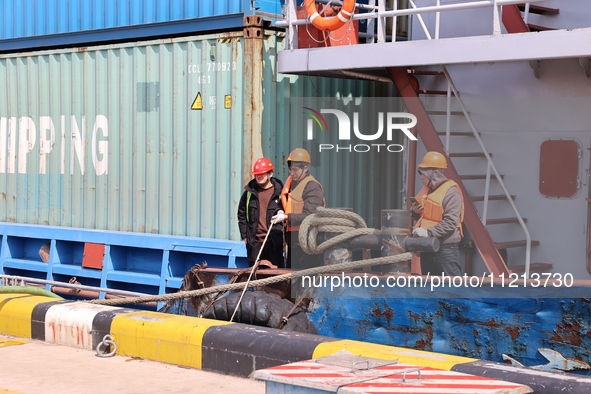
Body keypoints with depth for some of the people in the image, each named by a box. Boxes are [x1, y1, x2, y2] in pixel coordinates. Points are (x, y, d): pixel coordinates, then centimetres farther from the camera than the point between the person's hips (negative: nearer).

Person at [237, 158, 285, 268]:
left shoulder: (280, 192, 0)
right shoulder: (249, 192, 9)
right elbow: (241, 214, 16)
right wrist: (244, 236, 10)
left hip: (274, 242, -3)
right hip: (254, 242, 3)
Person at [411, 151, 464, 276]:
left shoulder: (451, 191, -14)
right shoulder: (426, 189, 13)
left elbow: (450, 222, -23)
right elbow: (424, 214, 24)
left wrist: (428, 232, -27)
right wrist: (414, 211, 1)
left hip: (445, 248, -9)